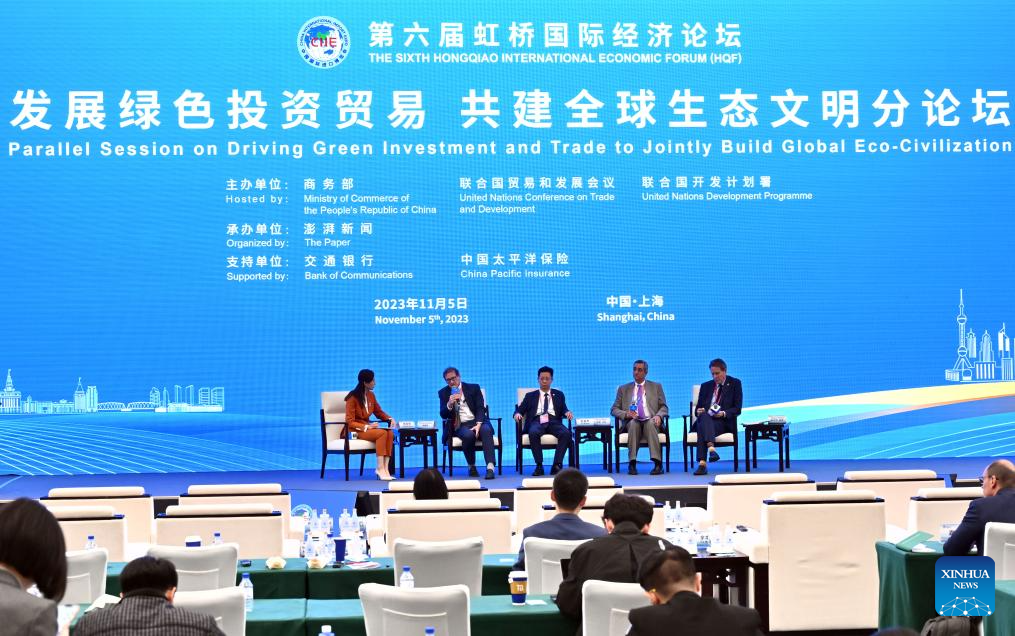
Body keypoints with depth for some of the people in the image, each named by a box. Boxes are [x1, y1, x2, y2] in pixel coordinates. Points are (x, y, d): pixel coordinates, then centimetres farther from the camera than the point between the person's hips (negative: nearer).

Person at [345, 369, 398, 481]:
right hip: (354, 431, -6)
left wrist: (390, 419, -1)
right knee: (382, 433, -30)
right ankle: (380, 468, -28)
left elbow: (379, 412, 19)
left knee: (390, 433, -22)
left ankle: (385, 468, -29)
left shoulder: (371, 395, 7)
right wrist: (367, 427, -27)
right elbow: (350, 422, -15)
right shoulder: (353, 398, -12)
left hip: (367, 428, 6)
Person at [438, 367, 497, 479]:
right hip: (460, 426, -1)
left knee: (486, 430, -34)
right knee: (468, 435, -35)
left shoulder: (474, 388, 11)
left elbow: (481, 408, 2)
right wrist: (449, 404, -18)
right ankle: (472, 467, -15)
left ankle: (490, 467, -43)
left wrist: (478, 424, -16)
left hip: (477, 422, 1)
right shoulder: (444, 393, 12)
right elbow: (443, 415, 3)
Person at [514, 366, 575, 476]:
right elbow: (520, 410, 15)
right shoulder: (530, 396, 23)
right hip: (537, 421, -1)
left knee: (566, 433, -33)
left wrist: (567, 412, -10)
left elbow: (563, 410, 15)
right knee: (533, 433, -38)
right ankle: (539, 466, -31)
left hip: (553, 421, 1)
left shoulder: (559, 395, 25)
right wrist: (517, 414, -10)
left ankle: (557, 465, -33)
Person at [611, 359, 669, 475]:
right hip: (631, 423, 0)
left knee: (650, 423, -36)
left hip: (650, 421, 0)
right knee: (633, 423, -36)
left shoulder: (656, 387, 18)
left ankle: (657, 463, -45)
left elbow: (664, 407, 12)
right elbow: (614, 409, 12)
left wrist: (658, 416, -12)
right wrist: (626, 414, -10)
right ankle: (632, 464, -39)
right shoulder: (623, 388, 18)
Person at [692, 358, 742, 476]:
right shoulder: (706, 386, 22)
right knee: (704, 416, -37)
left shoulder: (735, 384, 11)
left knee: (702, 429, -36)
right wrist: (698, 411, -8)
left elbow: (737, 408, 2)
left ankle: (702, 463, -49)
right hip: (705, 420, 3)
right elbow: (698, 407, 18)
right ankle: (711, 448, -55)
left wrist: (724, 413, -17)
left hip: (724, 422, -3)